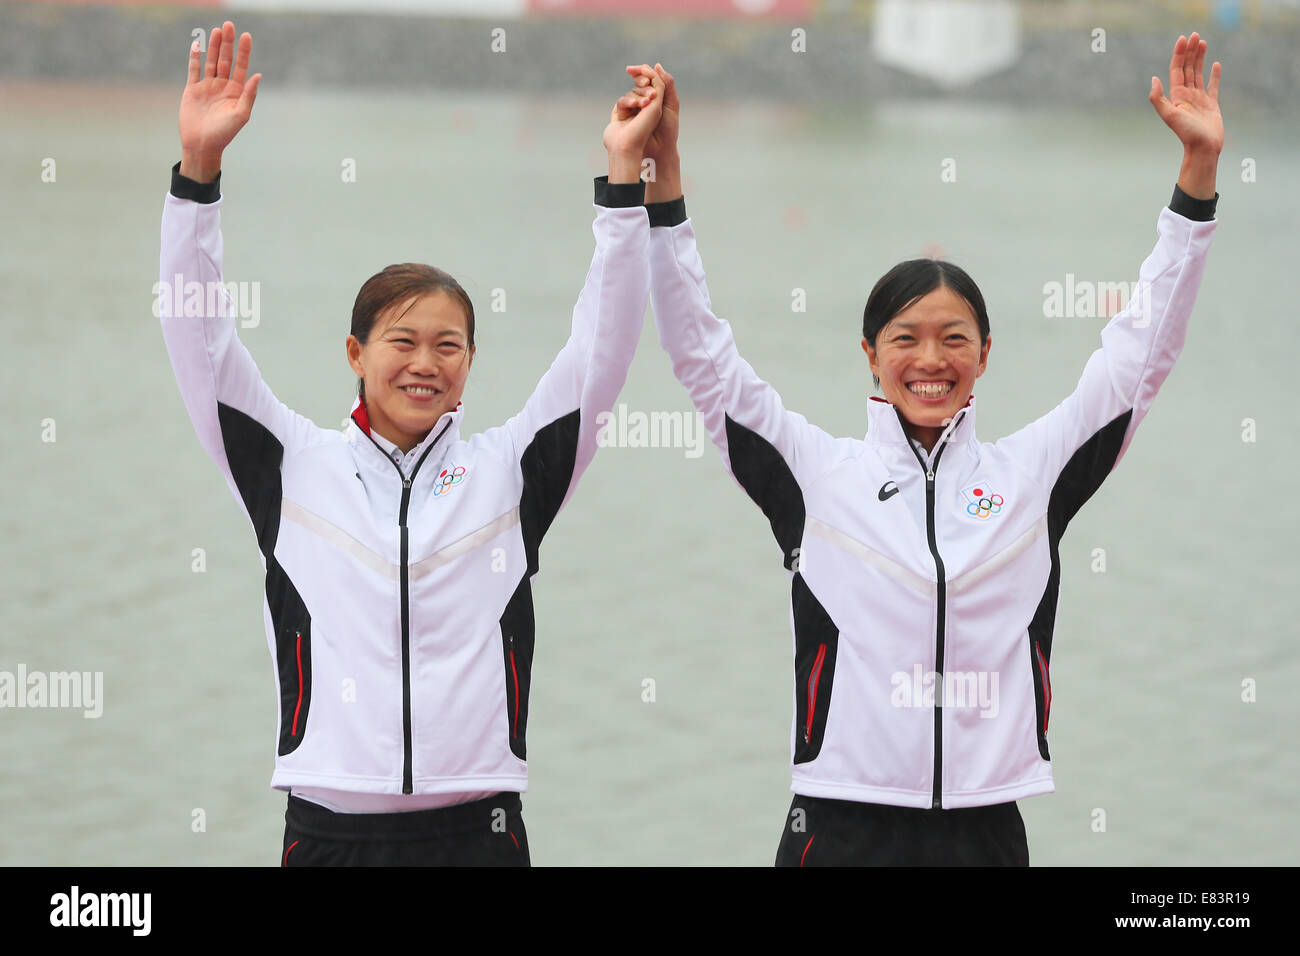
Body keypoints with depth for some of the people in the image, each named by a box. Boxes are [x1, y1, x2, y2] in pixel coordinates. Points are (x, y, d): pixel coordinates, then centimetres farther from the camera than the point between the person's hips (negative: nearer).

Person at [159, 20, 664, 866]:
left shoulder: (508, 471, 10)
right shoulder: (295, 465, 8)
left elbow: (602, 353, 5)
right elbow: (200, 337, 2)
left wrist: (624, 177, -2)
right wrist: (199, 164, -7)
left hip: (475, 825, 0)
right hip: (329, 826, 0)